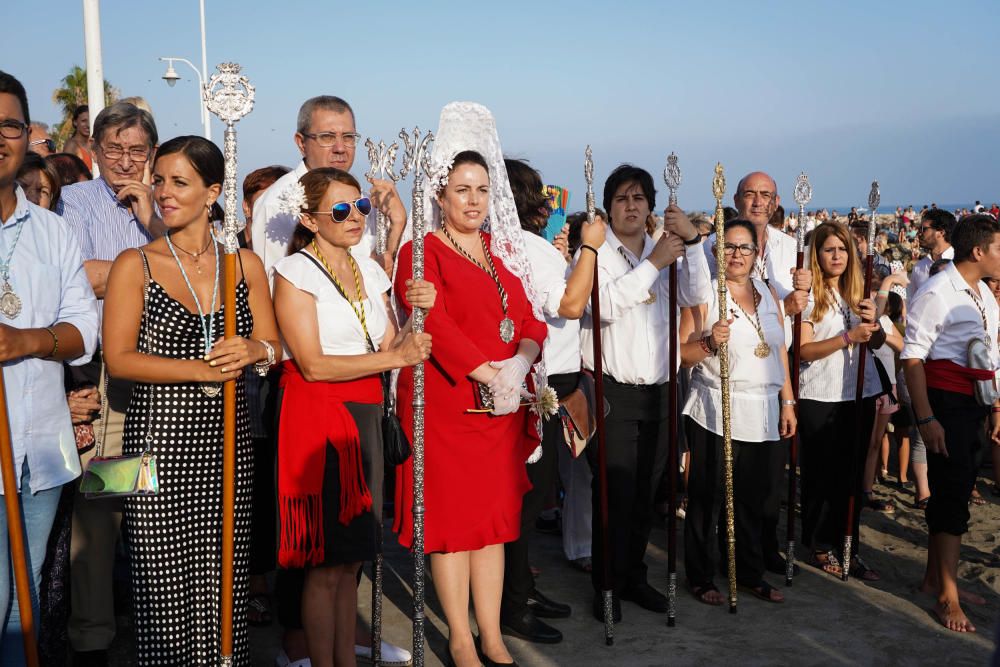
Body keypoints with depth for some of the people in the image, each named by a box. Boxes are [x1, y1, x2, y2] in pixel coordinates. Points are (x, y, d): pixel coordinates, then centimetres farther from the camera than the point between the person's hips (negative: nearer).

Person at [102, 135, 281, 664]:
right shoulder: (135, 265, 2)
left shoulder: (245, 264, 10)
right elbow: (118, 358, -6)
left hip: (227, 439, 2)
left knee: (223, 582, 3)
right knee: (164, 584, -2)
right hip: (160, 436, -2)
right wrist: (201, 370, -15)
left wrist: (255, 351, -13)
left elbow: (273, 349, 11)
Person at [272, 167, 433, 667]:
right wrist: (393, 358, -12)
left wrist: (416, 312, -5)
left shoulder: (370, 270, 14)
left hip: (365, 416, 6)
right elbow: (313, 365, -14)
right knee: (326, 561, -3)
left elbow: (392, 348, 12)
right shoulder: (295, 270, -6)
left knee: (351, 557, 11)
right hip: (318, 415, -6)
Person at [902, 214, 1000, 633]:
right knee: (953, 492, -7)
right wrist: (926, 419, -19)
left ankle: (935, 577, 27)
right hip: (945, 400, -8)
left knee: (953, 488, 15)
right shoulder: (937, 293, -14)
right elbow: (912, 357, -16)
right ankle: (947, 596, 2)